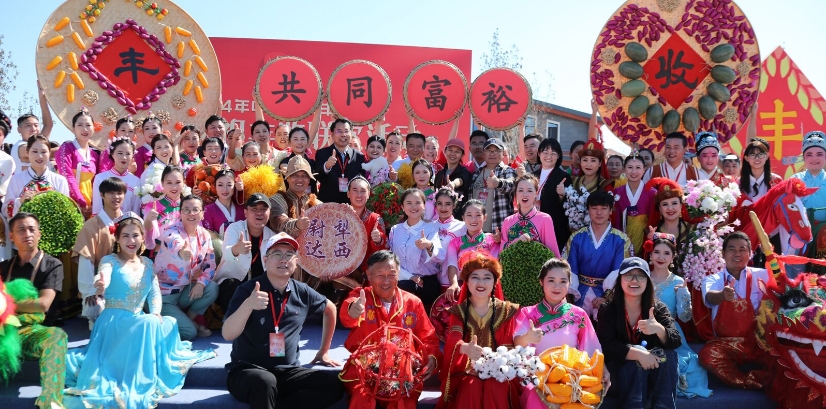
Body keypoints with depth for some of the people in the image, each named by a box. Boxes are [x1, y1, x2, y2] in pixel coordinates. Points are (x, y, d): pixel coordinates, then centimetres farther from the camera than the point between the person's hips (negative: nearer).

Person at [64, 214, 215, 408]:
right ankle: (134, 384, -27)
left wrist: (156, 312, -14)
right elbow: (103, 279, -31)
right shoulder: (110, 260, -8)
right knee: (148, 323, -32)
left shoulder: (147, 263, 11)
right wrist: (100, 287, -57)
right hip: (114, 320, -6)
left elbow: (155, 292, 7)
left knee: (169, 323, -17)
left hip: (139, 321, 6)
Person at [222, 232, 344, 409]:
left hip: (287, 372, 5)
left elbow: (330, 309, 25)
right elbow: (227, 335, -20)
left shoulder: (302, 292, 5)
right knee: (265, 380, -39)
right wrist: (247, 305, -37)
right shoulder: (248, 290, -8)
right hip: (247, 371, -5)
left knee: (333, 385, -18)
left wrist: (323, 352, 24)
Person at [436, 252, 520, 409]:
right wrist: (466, 348, -42)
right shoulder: (458, 311, 2)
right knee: (471, 387, -30)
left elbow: (508, 347, -1)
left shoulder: (506, 311, 4)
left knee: (494, 388, -30)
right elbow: (454, 338, -18)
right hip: (466, 373, 0)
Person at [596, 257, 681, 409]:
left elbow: (676, 342, -16)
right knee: (637, 354, -30)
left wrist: (658, 329, -39)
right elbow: (605, 345, -20)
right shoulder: (608, 310, -7)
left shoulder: (658, 308, -2)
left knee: (667, 354, -25)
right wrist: (638, 354, -34)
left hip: (655, 377, 3)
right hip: (618, 374, -3)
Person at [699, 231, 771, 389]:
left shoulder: (761, 275, 7)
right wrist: (722, 295, -45)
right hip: (726, 344, 1)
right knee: (707, 355, -30)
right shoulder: (713, 279, 3)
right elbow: (710, 297, -21)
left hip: (759, 341, 0)